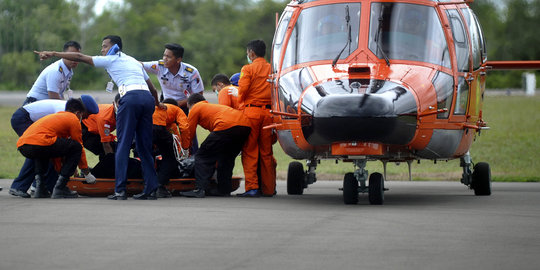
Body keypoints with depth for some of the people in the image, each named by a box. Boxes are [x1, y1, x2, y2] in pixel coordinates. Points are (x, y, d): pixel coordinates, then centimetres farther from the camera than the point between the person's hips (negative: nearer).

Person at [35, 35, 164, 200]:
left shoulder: (110, 60, 15)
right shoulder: (134, 61, 33)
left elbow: (80, 57, 14)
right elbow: (152, 88, 38)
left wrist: (52, 54, 20)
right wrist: (157, 104, 58)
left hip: (131, 96, -6)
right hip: (147, 98, 6)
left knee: (123, 144, -4)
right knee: (144, 146, 10)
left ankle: (120, 190, -10)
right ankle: (151, 189, 7)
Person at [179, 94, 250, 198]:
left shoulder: (195, 108, 20)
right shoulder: (213, 106, 40)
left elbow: (189, 133, 19)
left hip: (226, 126, -7)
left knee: (203, 157, 2)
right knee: (227, 158, 25)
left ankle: (200, 189, -7)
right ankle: (224, 189, 22)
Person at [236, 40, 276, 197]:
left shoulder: (248, 69, -3)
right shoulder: (272, 69, 9)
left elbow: (242, 91, -9)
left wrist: (241, 106, 7)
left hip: (251, 111, -4)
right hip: (269, 112, 4)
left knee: (250, 151, 0)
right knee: (266, 151, 10)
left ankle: (252, 187, -7)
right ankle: (268, 188, 11)